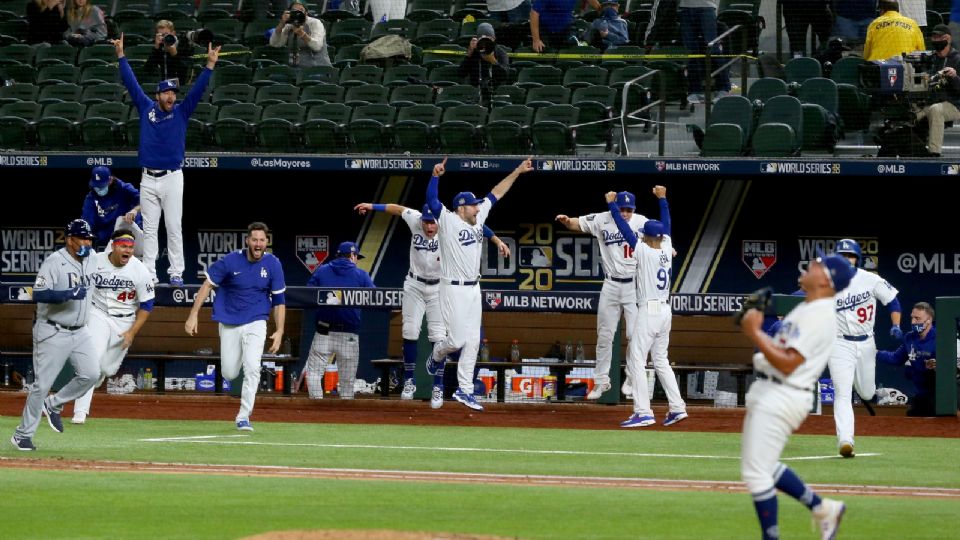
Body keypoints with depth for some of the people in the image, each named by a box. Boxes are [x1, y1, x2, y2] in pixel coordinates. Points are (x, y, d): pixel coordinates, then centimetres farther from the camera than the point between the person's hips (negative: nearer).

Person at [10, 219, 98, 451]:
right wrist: (68, 294, -33)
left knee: (90, 374, -7)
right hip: (53, 333, -7)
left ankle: (53, 405, 15)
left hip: (79, 332, 7)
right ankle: (23, 435, 5)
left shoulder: (90, 260, 7)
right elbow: (39, 294, -25)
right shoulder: (54, 262, -16)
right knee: (43, 383, -5)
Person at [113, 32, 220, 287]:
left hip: (172, 178, -2)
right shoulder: (146, 108, 7)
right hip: (148, 179, 2)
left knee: (174, 227, -1)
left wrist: (210, 64, -15)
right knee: (149, 229, 4)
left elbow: (197, 89, -5)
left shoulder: (181, 112, 3)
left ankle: (176, 273, 2)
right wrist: (121, 56, 2)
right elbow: (131, 83, 6)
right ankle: (148, 273, 6)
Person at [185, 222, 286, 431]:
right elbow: (208, 285, -4)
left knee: (252, 368, -18)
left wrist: (279, 332, -6)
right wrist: (193, 315, -10)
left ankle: (244, 417, -10)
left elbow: (279, 300, 0)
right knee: (229, 374, 4)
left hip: (256, 322, 0)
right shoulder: (231, 261, -10)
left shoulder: (272, 264, -6)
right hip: (229, 323, 0)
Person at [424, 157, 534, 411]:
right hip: (454, 289, -7)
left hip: (474, 289, 7)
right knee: (458, 339, -6)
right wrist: (435, 176, -39)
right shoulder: (448, 221, -11)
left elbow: (496, 193, 14)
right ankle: (436, 357, 28)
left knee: (472, 341, 6)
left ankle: (464, 390, 11)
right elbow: (431, 200, -24)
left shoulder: (478, 218, 9)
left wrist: (517, 172, 13)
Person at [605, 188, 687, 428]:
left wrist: (611, 204, 3)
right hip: (665, 311, 7)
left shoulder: (643, 250, -12)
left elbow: (624, 227, -7)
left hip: (648, 312, -7)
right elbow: (666, 225, 21)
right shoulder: (666, 249, 4)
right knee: (661, 360, 17)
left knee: (636, 361, -6)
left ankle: (643, 412, -13)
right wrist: (662, 199, 32)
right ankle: (677, 407, 11)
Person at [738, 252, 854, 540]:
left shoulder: (819, 318, -18)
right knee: (764, 467, 19)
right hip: (765, 389, 11)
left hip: (782, 396, -11)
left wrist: (754, 333, -21)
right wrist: (755, 329, 5)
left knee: (756, 472, -9)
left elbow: (787, 363, -23)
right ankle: (822, 508, 26)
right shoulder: (805, 309, 15)